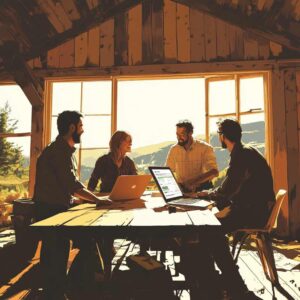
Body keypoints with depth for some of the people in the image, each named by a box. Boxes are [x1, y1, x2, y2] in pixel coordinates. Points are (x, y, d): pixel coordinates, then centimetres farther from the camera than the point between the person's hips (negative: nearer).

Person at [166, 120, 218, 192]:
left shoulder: (205, 148, -7)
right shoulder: (174, 149, 3)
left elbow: (214, 172, -17)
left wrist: (194, 182, -31)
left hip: (202, 188, -2)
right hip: (181, 189, 3)